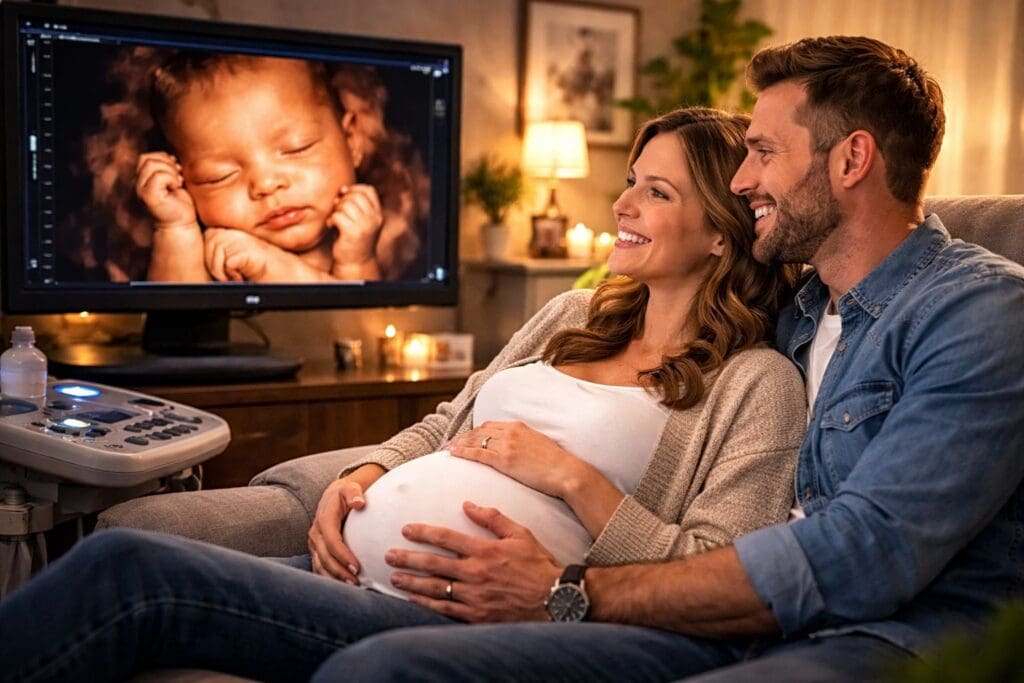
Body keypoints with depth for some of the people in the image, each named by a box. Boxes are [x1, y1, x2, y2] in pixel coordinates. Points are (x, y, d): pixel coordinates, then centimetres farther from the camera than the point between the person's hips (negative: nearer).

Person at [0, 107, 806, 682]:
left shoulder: (755, 382, 0)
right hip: (361, 566, 7)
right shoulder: (573, 315, 19)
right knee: (124, 566, -15)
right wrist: (359, 477, 4)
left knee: (128, 570, -22)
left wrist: (572, 475, -13)